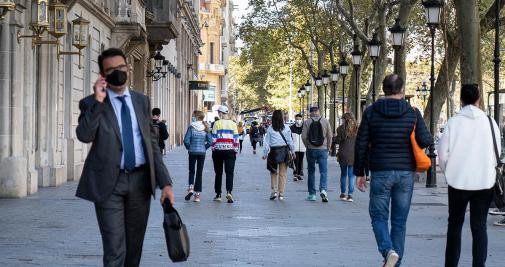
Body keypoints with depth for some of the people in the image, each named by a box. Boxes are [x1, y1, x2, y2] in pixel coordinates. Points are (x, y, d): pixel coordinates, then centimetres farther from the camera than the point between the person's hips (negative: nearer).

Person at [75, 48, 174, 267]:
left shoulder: (142, 101, 10)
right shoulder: (91, 103, -1)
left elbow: (152, 143, 10)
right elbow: (84, 135, -19)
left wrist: (165, 182, 3)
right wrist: (98, 101, -19)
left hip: (140, 181, 4)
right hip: (109, 183, -4)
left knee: (135, 247, 13)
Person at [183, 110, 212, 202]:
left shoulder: (191, 127, -10)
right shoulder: (205, 128, 0)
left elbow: (186, 140, -13)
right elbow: (210, 141, -2)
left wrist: (189, 148, 4)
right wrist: (204, 148, 11)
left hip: (192, 152, -2)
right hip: (202, 152, 2)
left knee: (191, 171, 15)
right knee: (199, 172, 6)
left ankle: (190, 188, -6)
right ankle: (197, 194, 5)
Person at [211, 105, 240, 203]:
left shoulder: (217, 123, -2)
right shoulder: (233, 124, 4)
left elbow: (213, 138, -4)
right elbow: (236, 139, 4)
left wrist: (213, 149, 5)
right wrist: (236, 150, 11)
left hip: (218, 150, -1)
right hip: (230, 151, 1)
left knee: (218, 173, 9)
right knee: (229, 172, -2)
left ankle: (218, 194, 14)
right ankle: (229, 192, -21)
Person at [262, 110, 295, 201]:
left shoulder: (270, 129, -3)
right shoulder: (286, 129, -3)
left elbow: (267, 142, -1)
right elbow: (290, 141, 2)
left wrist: (265, 154, 6)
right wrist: (292, 150, 15)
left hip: (274, 151, 0)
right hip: (284, 151, 0)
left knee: (273, 173, 14)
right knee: (282, 174, 6)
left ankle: (274, 191, 3)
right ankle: (281, 194, 6)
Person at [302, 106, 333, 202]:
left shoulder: (307, 122, -3)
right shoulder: (325, 121, 0)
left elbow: (304, 136, -7)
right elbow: (330, 136, -2)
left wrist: (307, 146, 8)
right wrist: (328, 147, 10)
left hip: (311, 150, 0)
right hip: (323, 150, 0)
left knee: (311, 172, 10)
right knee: (323, 171, 0)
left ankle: (312, 194, 13)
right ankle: (323, 189, -22)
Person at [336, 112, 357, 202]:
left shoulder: (341, 128, -5)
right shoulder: (357, 129, -1)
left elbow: (338, 141, -5)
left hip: (343, 154, 0)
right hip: (353, 154, 0)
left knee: (343, 174, 14)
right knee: (352, 175, 3)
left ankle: (343, 194, 17)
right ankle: (350, 194, -4)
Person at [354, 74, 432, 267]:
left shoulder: (371, 112, -1)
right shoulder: (413, 113, -2)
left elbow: (361, 144, -1)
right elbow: (425, 141, -10)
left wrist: (359, 172, 6)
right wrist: (430, 138, 14)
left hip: (380, 173, -1)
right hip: (405, 173, 1)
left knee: (378, 216, 8)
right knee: (399, 221, 10)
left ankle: (388, 250, -17)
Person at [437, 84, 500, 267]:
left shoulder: (453, 123, -6)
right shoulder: (489, 122, -3)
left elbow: (443, 154, -5)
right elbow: (497, 154, 3)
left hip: (458, 182, 0)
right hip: (484, 182, 0)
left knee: (454, 224, 15)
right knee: (479, 227, 4)